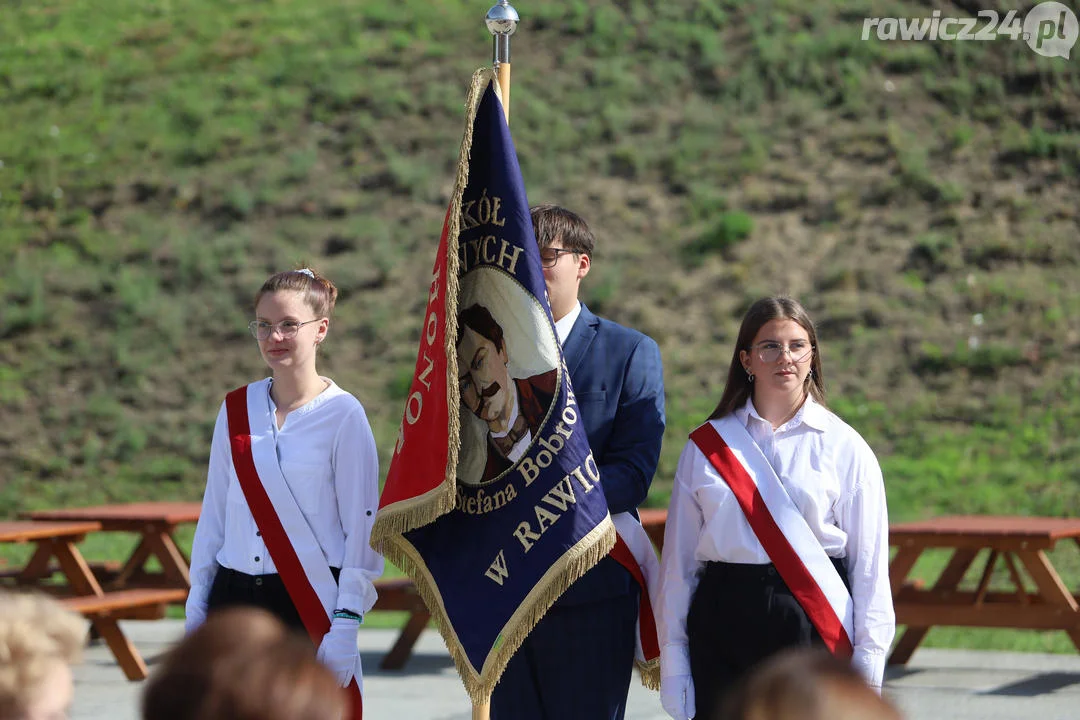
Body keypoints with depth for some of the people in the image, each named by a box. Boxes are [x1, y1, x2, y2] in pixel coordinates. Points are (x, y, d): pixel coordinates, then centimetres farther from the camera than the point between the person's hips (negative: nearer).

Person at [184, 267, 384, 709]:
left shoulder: (343, 415, -4)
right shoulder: (236, 409, 10)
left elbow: (362, 528, -5)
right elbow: (214, 513, 14)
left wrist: (345, 625, -11)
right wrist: (196, 610, 12)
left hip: (311, 601, -4)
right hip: (235, 596, 4)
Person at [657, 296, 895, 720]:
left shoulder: (845, 447, 6)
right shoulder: (706, 446, 9)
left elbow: (869, 561, 4)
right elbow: (678, 560, 9)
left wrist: (867, 659, -2)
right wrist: (672, 657, 5)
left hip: (814, 623, -1)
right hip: (722, 621, 1)